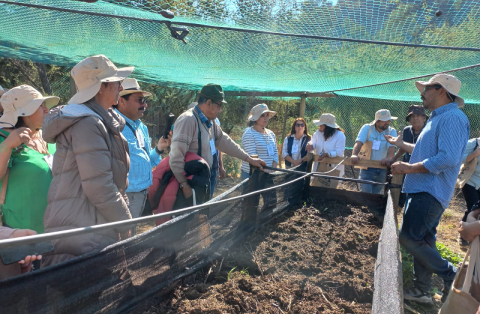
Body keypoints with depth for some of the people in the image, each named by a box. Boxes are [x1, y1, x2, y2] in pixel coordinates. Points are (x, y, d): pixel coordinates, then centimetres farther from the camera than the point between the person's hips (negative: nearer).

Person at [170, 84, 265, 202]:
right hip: (188, 186, -9)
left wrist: (249, 159, 14)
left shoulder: (209, 122, 9)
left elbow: (224, 141, 15)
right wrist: (184, 186, -25)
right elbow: (176, 156, -26)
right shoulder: (188, 120, -21)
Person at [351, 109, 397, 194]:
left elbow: (392, 147, -18)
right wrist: (354, 155, -40)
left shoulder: (392, 131, -1)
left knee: (376, 195, 13)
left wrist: (388, 158, -41)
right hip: (367, 168, -2)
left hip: (382, 169, 2)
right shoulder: (367, 128, -4)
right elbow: (359, 142, -19)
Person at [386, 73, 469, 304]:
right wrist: (401, 144, 34)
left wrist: (409, 168, -21)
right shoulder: (438, 119, 18)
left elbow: (448, 159, -26)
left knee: (409, 237, -10)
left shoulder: (452, 118, -15)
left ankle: (450, 275, 8)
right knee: (422, 240, 13)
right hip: (422, 190, 10)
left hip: (430, 192, -10)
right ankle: (422, 290, 23)